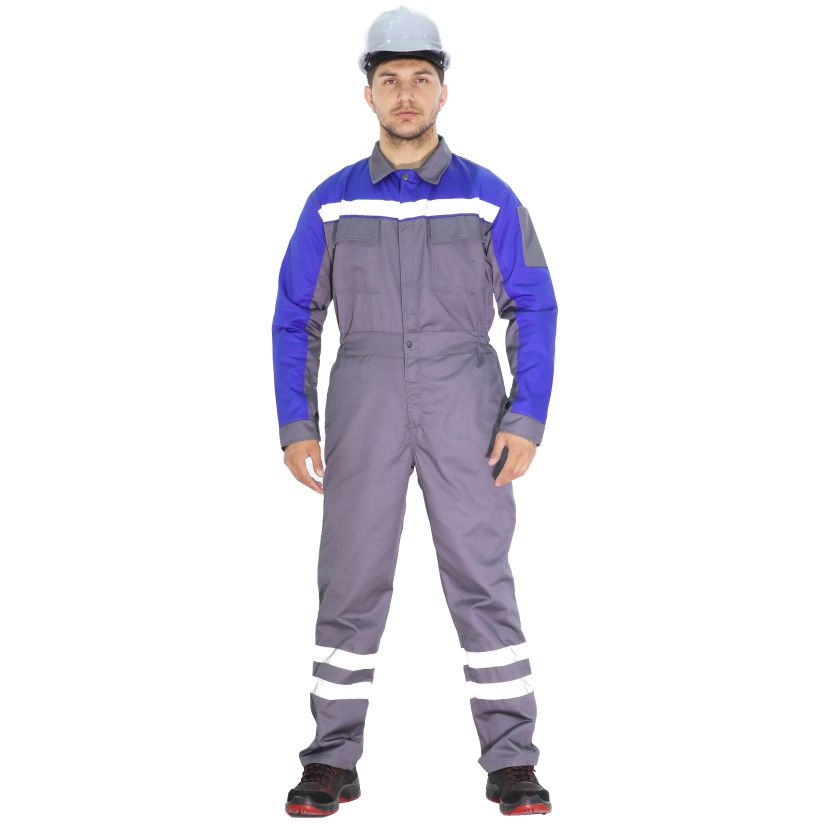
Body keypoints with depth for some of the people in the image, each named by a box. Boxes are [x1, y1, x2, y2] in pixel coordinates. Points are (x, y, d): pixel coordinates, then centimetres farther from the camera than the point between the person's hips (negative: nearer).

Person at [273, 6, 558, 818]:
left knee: (481, 577, -5)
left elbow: (534, 313, 0)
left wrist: (528, 423, -10)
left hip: (464, 408, -1)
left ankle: (511, 764, 4)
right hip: (367, 409, 1)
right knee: (351, 580, -1)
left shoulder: (488, 197, 1)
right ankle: (333, 762, 10)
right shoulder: (331, 202, 4)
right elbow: (295, 318, 6)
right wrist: (295, 426, -3)